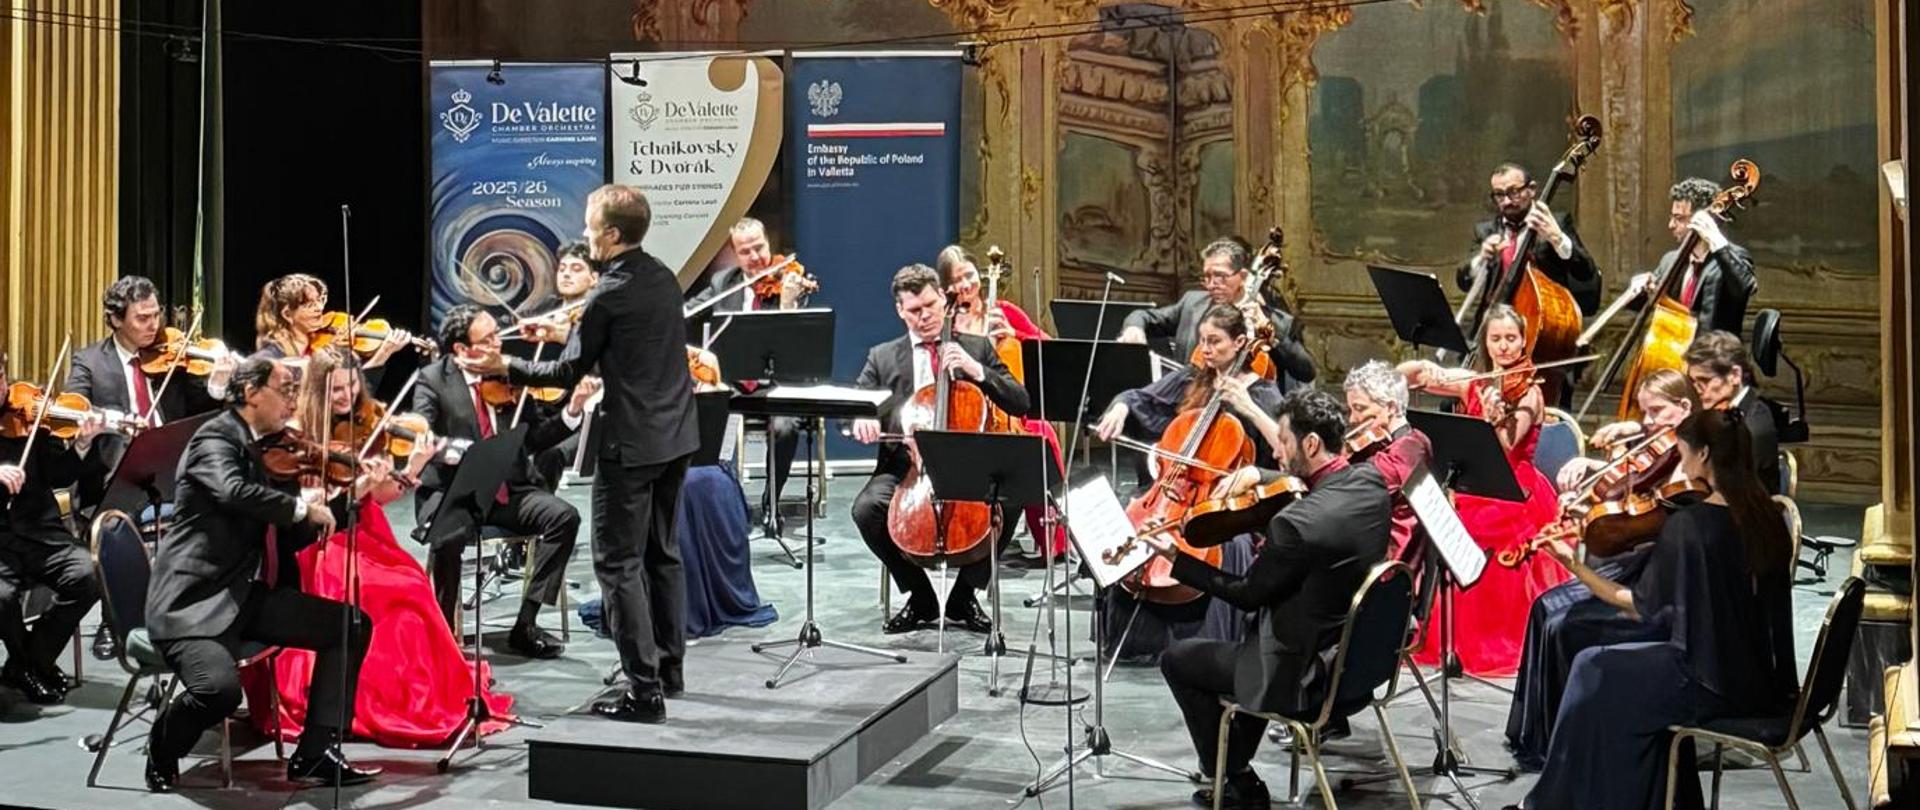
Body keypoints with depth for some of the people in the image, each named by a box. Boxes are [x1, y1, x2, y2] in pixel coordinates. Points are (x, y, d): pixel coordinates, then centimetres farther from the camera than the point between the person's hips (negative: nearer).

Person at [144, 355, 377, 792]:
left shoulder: (274, 452, 15)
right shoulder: (216, 437, -8)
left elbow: (292, 539, 16)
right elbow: (235, 492, -31)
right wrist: (302, 506, -18)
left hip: (249, 595, 8)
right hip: (196, 599, -8)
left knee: (352, 624, 0)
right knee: (220, 689, -30)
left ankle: (315, 753, -1)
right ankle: (161, 755, 5)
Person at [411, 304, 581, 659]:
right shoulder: (433, 380, -2)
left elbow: (536, 438, 3)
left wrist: (571, 411, -14)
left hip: (508, 490, 4)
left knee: (564, 516, -20)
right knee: (450, 534, -35)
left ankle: (525, 625, -13)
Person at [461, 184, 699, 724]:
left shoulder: (610, 294, -16)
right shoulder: (664, 279, 8)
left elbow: (570, 372, -10)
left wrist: (504, 368, 1)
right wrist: (568, 333, 27)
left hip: (631, 445, -9)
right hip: (676, 436, 9)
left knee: (618, 564, -2)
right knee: (662, 553, 18)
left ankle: (644, 690, -2)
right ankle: (669, 669, 27)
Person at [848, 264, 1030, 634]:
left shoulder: (977, 349, 11)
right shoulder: (882, 357, 13)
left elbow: (1020, 404, 3)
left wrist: (978, 371, -12)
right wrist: (862, 419, -18)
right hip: (904, 469, 1)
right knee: (866, 508, -29)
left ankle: (964, 596, -4)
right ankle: (921, 597, -5)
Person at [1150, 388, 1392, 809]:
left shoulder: (1297, 523, -31)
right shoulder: (1372, 481, -7)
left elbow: (1247, 594, -15)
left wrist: (1176, 558, -7)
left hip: (1308, 674, -8)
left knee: (1177, 660, 10)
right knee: (1258, 624, 34)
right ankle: (1235, 766, 39)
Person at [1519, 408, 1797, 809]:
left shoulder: (1687, 524, -18)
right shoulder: (1768, 517, 1)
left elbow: (1640, 607, -11)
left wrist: (1577, 567, -4)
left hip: (1716, 687, -7)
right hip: (1768, 685, 7)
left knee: (1594, 671, 13)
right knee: (1657, 657, 29)